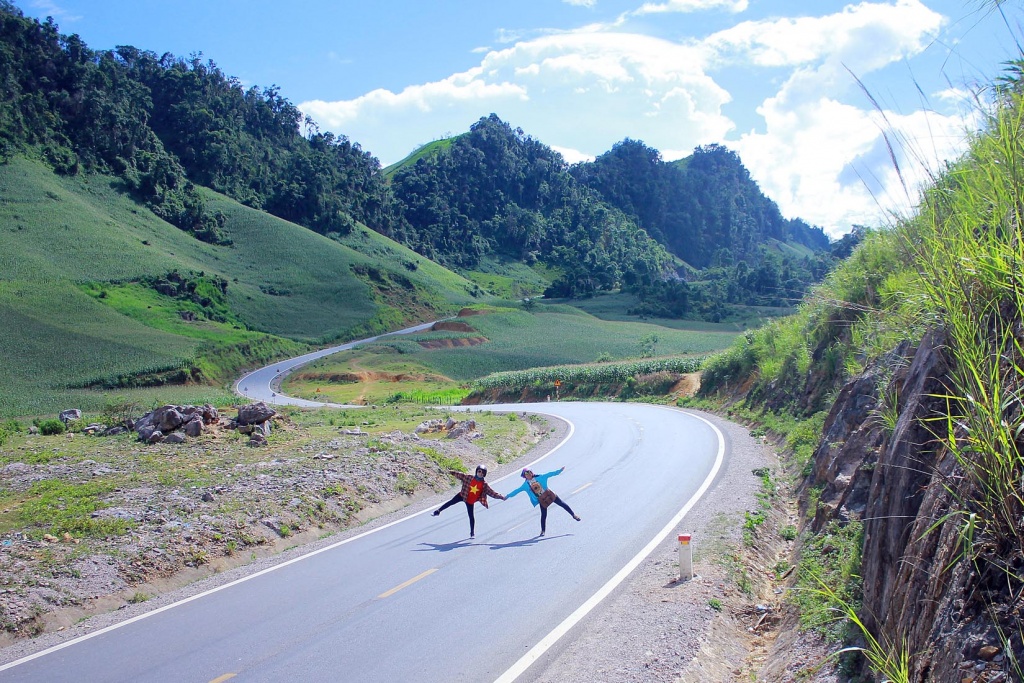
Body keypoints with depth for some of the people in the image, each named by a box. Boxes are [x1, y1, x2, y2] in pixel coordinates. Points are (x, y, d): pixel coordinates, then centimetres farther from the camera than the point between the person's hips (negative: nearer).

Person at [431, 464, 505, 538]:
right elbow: (460, 475, -6)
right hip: (462, 495, 1)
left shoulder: (485, 485, -11)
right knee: (451, 502, -2)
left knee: (471, 516, 2)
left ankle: (472, 532, 16)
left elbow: (492, 492, -10)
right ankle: (438, 511, 19)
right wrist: (452, 472, -12)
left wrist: (501, 497, -16)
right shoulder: (469, 478, -10)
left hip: (470, 501, 0)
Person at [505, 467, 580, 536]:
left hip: (549, 494, 1)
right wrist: (508, 496, 2)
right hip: (541, 500, -1)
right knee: (543, 515, -2)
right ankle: (543, 531, 13)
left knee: (562, 504, 4)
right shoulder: (525, 485, -3)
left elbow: (549, 474, -3)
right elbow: (517, 491, 2)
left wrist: (559, 471, -7)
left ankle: (574, 515, 21)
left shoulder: (539, 477, -3)